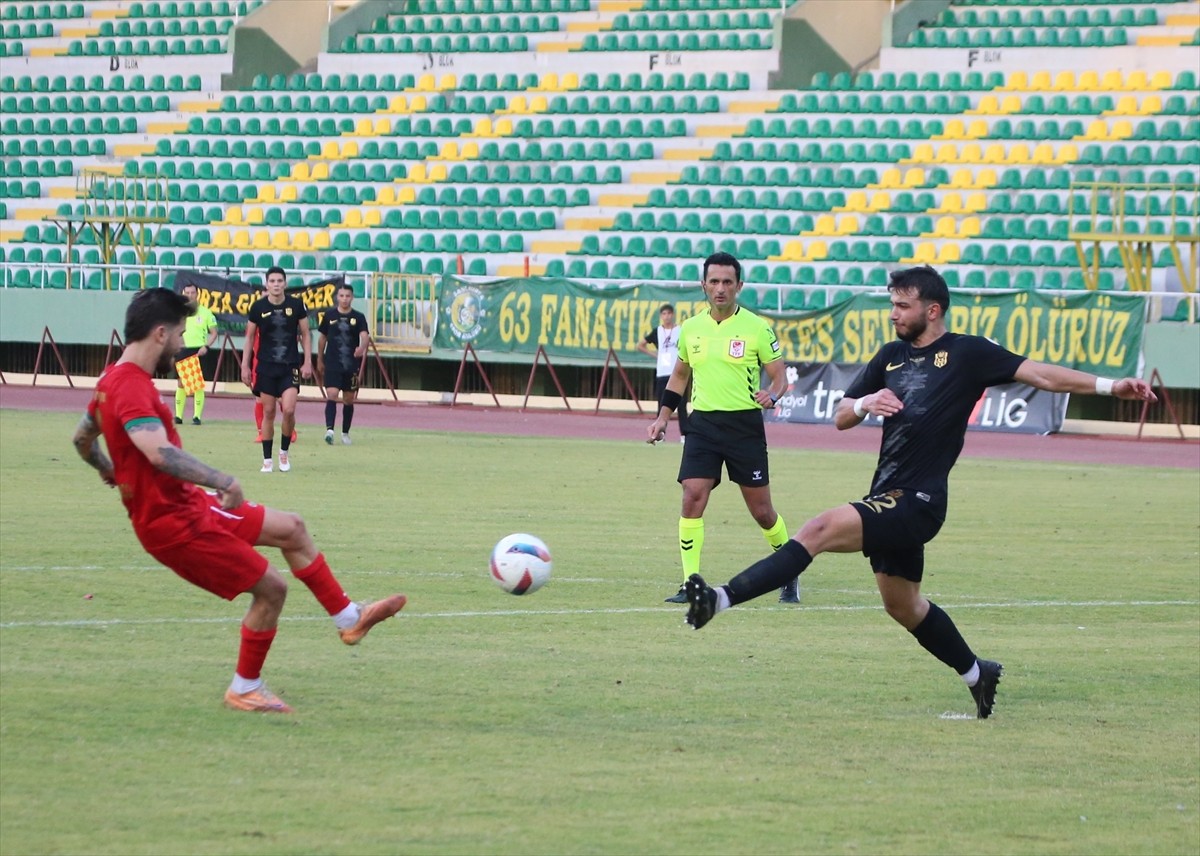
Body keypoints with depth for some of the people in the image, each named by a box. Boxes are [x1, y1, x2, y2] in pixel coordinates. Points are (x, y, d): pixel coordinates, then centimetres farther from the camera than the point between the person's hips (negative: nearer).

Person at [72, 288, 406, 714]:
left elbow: (82, 439, 26)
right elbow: (159, 452, -41)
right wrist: (224, 482, -45)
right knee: (271, 588, -4)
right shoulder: (131, 388, -24)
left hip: (188, 505, 10)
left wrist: (110, 471, 46)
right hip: (173, 522, -10)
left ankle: (349, 619, 28)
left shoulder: (113, 380, 8)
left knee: (291, 529, 16)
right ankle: (245, 690, 12)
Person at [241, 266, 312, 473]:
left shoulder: (296, 305, -2)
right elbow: (250, 337, 7)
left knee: (289, 410, -13)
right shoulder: (258, 307, -1)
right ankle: (267, 460, 10)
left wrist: (307, 362, 0)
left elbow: (305, 335, 6)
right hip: (266, 366, 1)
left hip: (290, 366, -1)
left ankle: (284, 452, 9)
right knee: (268, 412, 2)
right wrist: (245, 366, 4)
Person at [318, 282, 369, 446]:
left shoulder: (358, 317, 1)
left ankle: (345, 433, 23)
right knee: (331, 396, -17)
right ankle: (329, 429, -28)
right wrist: (320, 360, 19)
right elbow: (322, 338, 15)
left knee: (349, 400, 10)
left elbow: (365, 335, -14)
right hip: (332, 365, -1)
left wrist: (362, 347, -36)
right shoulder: (330, 316, 4)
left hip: (352, 366, 1)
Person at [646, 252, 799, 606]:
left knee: (761, 510, 3)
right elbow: (679, 375, 22)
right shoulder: (691, 328, 8)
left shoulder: (757, 328, -4)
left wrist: (772, 394, -23)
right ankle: (691, 583, -8)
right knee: (692, 499, -13)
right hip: (703, 424, 3)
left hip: (745, 424, -3)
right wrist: (663, 416, 15)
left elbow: (779, 375, -1)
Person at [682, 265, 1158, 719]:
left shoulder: (967, 354, -2)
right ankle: (976, 673, 39)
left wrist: (1109, 386, -11)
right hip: (888, 497, 8)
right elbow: (840, 419, 16)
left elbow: (1041, 375, -3)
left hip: (917, 501, -8)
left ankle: (721, 599, -35)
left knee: (821, 530, -25)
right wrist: (865, 404, -8)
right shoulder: (891, 356, 16)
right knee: (902, 604, 20)